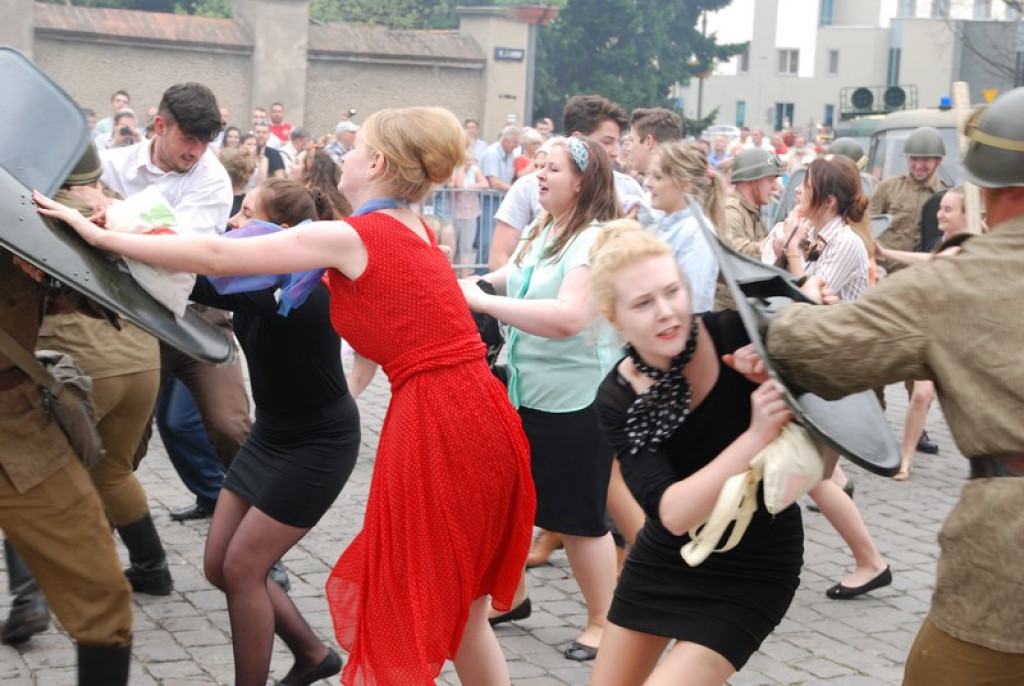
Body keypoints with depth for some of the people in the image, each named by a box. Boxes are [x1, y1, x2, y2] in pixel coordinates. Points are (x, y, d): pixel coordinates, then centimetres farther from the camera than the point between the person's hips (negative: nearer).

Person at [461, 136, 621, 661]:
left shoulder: (597, 241, -19)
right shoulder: (542, 232, 8)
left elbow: (569, 317, -33)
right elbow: (517, 284, 24)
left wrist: (484, 301, -31)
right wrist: (474, 285, 4)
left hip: (574, 401, -9)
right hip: (522, 391, 9)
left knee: (579, 519, 2)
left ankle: (602, 624, 19)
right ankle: (513, 596, 37)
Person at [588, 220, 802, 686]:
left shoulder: (739, 335, -23)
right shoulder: (618, 398, -16)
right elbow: (671, 512, -28)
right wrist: (755, 438, -41)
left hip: (754, 565, -3)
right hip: (667, 556, 4)